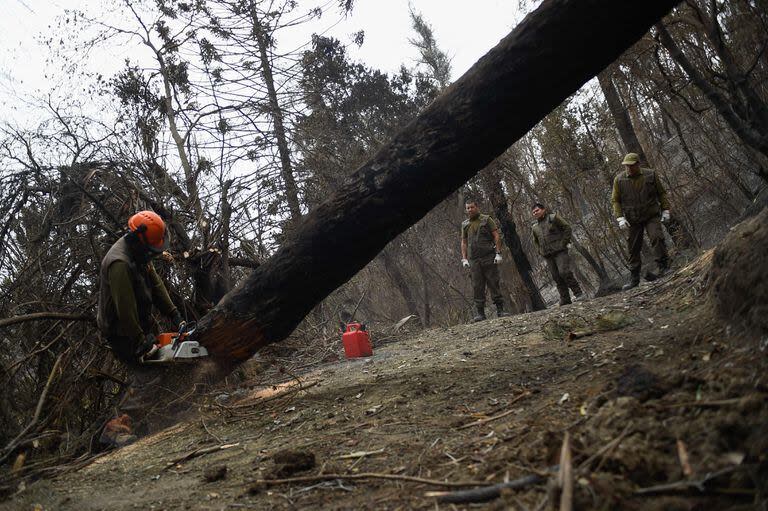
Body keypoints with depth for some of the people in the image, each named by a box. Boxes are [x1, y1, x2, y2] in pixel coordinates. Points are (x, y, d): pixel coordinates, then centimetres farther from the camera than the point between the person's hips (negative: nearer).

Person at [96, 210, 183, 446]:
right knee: (148, 377, -13)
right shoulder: (120, 263, -31)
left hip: (137, 324, 10)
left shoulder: (139, 251, -1)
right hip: (121, 331, -10)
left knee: (146, 372, 18)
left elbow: (155, 283, 5)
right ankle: (116, 430, -15)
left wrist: (174, 316, -1)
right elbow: (125, 310, -29)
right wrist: (141, 344, -22)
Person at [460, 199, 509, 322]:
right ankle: (479, 313, 2)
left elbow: (496, 236, -1)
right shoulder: (465, 224, 14)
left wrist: (498, 253, -9)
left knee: (494, 284, -3)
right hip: (474, 260, 3)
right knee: (477, 287, 0)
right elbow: (464, 243, 16)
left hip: (489, 258, -3)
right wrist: (464, 259, 6)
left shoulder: (486, 220, 4)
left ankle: (500, 310, 2)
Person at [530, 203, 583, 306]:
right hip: (548, 256, 5)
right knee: (557, 278, 2)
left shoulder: (553, 218, 0)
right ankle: (565, 300, 6)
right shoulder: (535, 227, 15)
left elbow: (568, 228, -2)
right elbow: (536, 241, 31)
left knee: (564, 272, -18)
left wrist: (563, 242, -8)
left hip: (560, 252, -5)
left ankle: (578, 293, -6)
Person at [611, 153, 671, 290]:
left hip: (652, 216, -1)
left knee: (657, 238, -20)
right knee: (633, 248, 2)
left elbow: (661, 193, 7)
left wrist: (665, 210, 3)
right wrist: (620, 218, -8)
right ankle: (634, 278, 11)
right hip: (632, 220, 1)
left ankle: (664, 268, -11)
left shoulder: (650, 175, -2)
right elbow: (615, 200, 1)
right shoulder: (619, 180, -3)